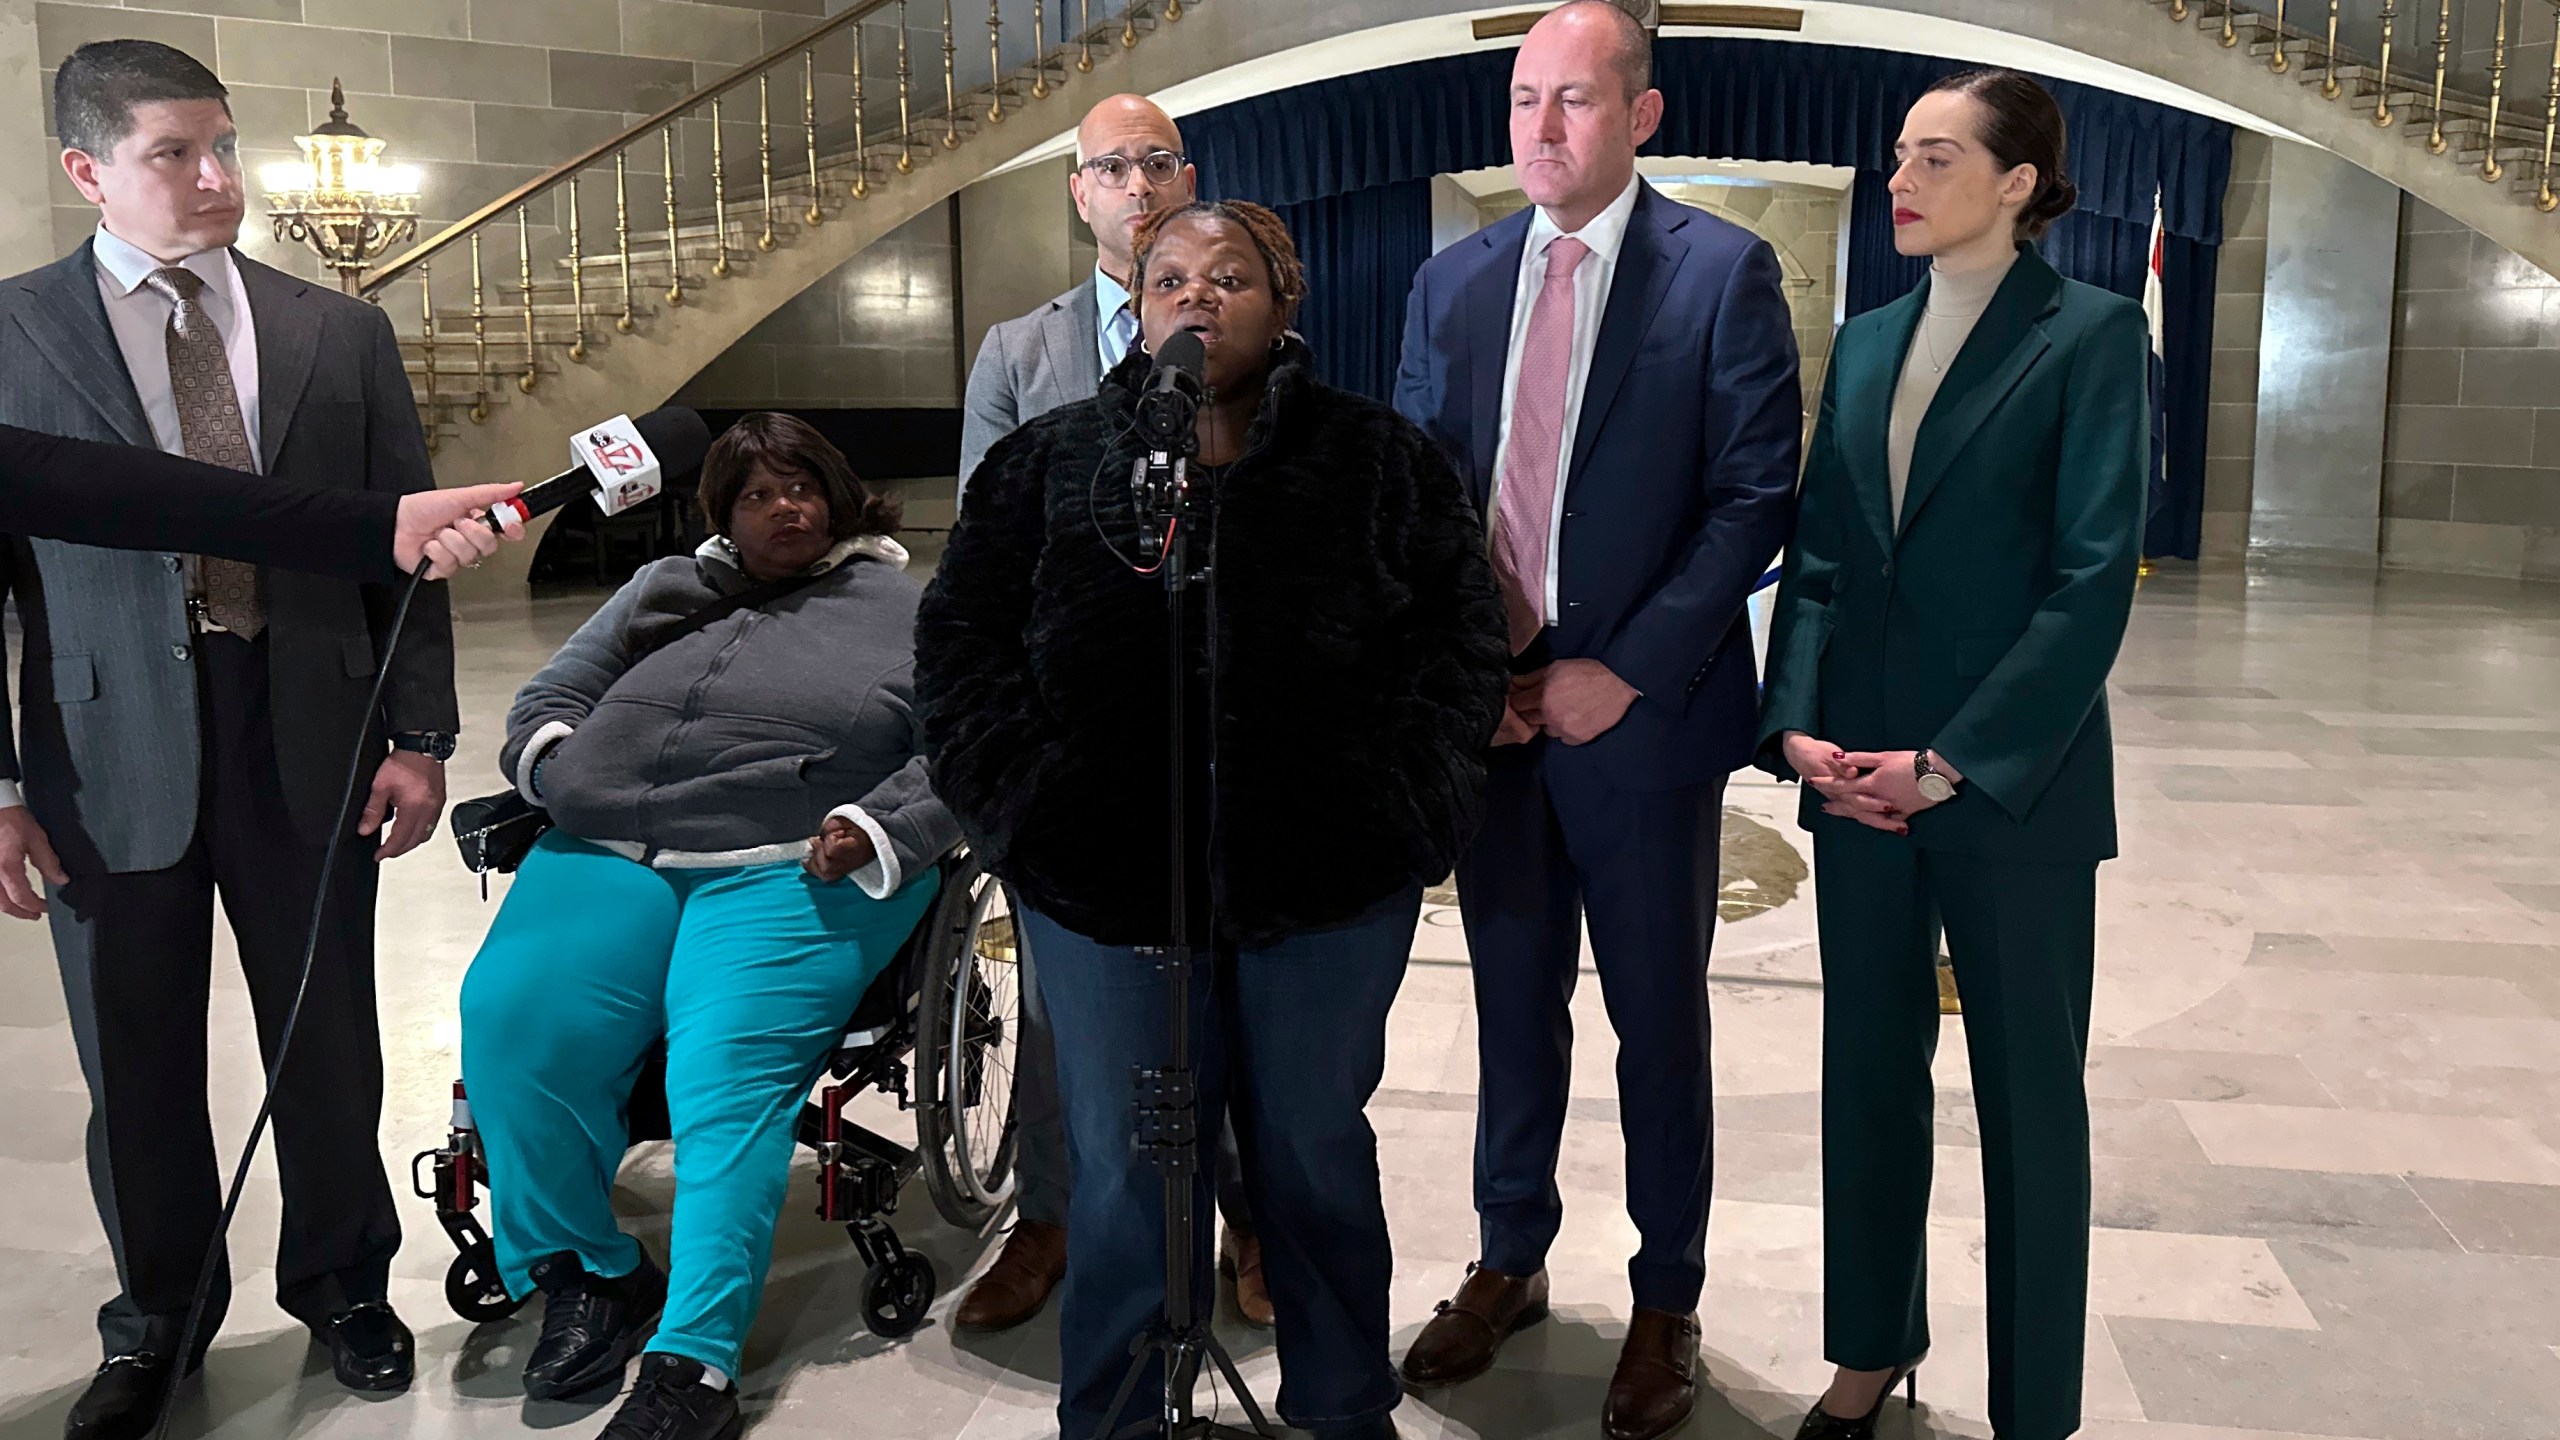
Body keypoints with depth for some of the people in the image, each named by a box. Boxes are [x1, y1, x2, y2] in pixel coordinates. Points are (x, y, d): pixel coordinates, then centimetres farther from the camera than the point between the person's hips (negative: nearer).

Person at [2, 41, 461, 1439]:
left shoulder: (340, 333, 6)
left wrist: (418, 735, 0)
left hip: (308, 736, 1)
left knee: (329, 1042, 12)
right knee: (136, 1061, 11)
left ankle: (342, 1285, 34)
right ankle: (157, 1317, 34)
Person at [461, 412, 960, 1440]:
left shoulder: (902, 608, 18)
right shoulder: (667, 590, 30)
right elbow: (553, 691, 33)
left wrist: (873, 835, -11)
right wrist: (553, 754, 9)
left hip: (790, 869, -4)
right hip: (607, 854, 4)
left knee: (729, 1074, -27)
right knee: (512, 1017, -22)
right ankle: (582, 1272, -2)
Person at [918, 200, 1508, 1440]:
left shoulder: (1377, 458, 4)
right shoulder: (1046, 465, 7)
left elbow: (1463, 634, 2)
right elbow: (961, 643, 5)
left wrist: (1400, 804, -7)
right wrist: (1022, 803, -5)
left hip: (1326, 883, 0)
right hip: (1106, 885, 0)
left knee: (1317, 1153, 14)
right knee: (1125, 1172, 9)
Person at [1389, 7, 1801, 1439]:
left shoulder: (1725, 272, -5)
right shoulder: (1452, 282, 9)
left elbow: (1755, 496, -10)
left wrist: (1625, 672, -16)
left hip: (1641, 710, -4)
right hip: (1490, 706, 4)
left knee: (1659, 1023, 9)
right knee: (1513, 1004, 16)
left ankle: (1667, 1305, 27)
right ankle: (1510, 1263, 35)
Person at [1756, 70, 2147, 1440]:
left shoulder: (2091, 334, -6)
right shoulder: (1868, 342, 11)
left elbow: (2093, 581, -13)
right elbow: (1818, 557, 10)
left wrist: (1953, 763, -17)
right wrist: (1798, 725, -5)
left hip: (2011, 784, -5)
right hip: (1855, 777, 5)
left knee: (2028, 1096, 7)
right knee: (1868, 1073, 13)